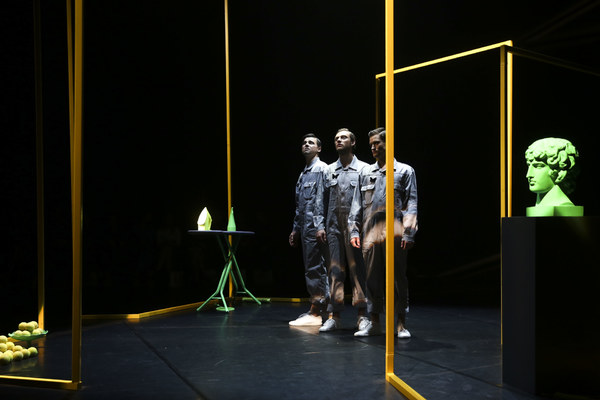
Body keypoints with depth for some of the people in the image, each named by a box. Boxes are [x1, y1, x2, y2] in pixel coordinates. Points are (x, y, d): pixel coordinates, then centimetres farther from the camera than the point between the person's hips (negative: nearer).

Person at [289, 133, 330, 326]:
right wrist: (296, 229, 22)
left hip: (315, 225, -9)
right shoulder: (303, 174, 22)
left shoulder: (322, 168, -6)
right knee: (313, 268, 11)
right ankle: (317, 308, 16)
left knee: (314, 268, -9)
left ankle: (315, 313, -7)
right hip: (305, 227, 10)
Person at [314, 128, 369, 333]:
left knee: (358, 270, -1)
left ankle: (362, 315, 7)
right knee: (335, 271, 4)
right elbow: (321, 201, 13)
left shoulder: (364, 169, 2)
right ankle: (334, 315, 8)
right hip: (334, 227, 3)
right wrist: (319, 226, 4)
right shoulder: (328, 171, 13)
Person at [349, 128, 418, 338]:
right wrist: (354, 230, 7)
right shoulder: (365, 173, 17)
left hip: (395, 232, -3)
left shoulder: (404, 171, 7)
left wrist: (408, 233, -8)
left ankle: (401, 323, 9)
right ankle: (374, 322, 14)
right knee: (373, 278, 6)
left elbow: (411, 204, 1)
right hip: (371, 232, 3)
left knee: (398, 277, 1)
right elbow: (357, 204, 17)